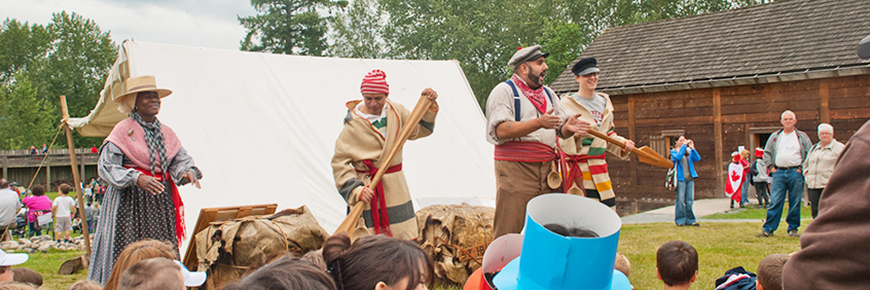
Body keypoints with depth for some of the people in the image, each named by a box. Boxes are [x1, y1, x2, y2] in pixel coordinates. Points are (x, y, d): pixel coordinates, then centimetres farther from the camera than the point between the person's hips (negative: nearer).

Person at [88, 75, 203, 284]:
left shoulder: (166, 133, 12)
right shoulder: (123, 131, -6)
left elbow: (180, 159, 7)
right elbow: (106, 166, -12)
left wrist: (188, 172, -16)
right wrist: (137, 178, -26)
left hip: (161, 203, 5)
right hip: (131, 201, -5)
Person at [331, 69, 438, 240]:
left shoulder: (396, 112, 3)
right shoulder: (353, 125, -13)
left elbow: (419, 129, 17)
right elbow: (339, 162, -14)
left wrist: (429, 106, 2)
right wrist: (357, 190, -25)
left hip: (395, 188, 5)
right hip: (368, 188, -5)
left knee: (404, 241, 8)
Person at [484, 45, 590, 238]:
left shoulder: (547, 93, 22)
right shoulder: (504, 91, 0)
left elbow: (560, 129, 18)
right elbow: (501, 129, -15)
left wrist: (568, 127, -7)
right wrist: (538, 123, -23)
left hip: (547, 169, 7)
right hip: (515, 171, -6)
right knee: (508, 233, -8)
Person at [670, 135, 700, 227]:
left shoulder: (689, 150, 14)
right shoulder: (673, 151, 4)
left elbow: (697, 158, 1)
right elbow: (678, 157, -17)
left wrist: (692, 148, -9)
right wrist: (684, 146, -15)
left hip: (690, 178, 4)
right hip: (680, 178, -4)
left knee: (690, 200, 4)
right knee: (680, 200, -7)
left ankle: (690, 220, 9)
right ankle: (680, 220, -2)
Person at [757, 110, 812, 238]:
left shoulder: (802, 137, 7)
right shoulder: (775, 137, 12)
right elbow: (766, 153, 17)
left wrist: (802, 168, -2)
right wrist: (770, 167, 6)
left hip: (795, 172, -1)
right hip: (778, 173, 1)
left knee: (795, 203, 3)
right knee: (775, 202, -4)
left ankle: (793, 228, 13)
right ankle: (768, 229, -3)